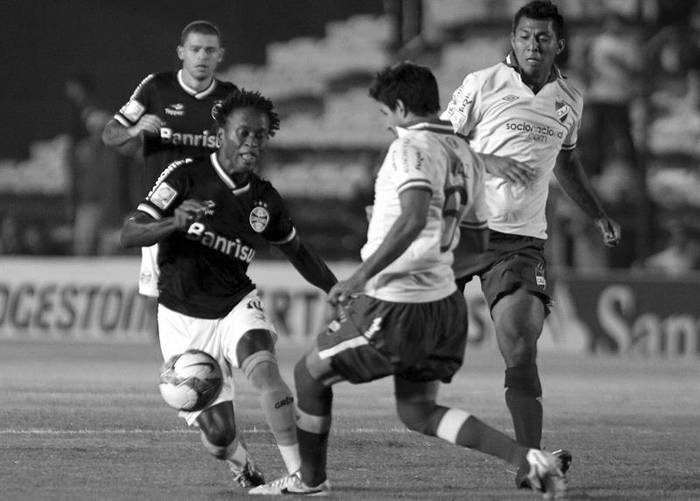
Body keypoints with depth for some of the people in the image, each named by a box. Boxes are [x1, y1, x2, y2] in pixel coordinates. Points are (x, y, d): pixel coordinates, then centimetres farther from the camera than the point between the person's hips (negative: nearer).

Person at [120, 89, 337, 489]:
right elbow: (129, 234, -14)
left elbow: (298, 252, 21)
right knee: (218, 434, -7)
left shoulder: (265, 200, 2)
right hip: (184, 319, -2)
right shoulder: (186, 175, -10)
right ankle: (244, 469, 29)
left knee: (263, 366, -32)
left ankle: (299, 471, -30)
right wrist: (174, 223, -33)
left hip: (237, 306, 2)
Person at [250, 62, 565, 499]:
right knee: (418, 411, 15)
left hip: (397, 307, -8)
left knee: (311, 373, 12)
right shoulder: (466, 155, 10)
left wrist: (361, 276, -26)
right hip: (445, 300, 8)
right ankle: (528, 458, 0)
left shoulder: (411, 148, -15)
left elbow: (414, 219, -29)